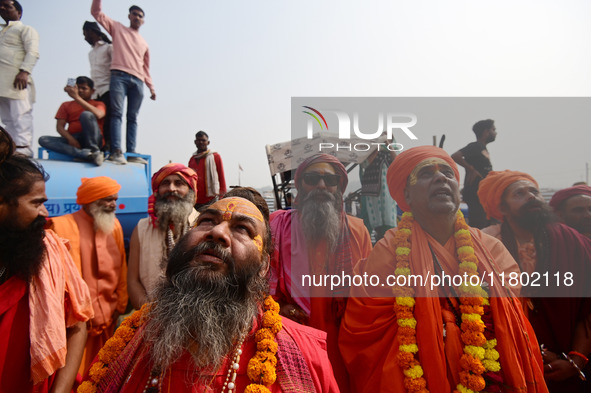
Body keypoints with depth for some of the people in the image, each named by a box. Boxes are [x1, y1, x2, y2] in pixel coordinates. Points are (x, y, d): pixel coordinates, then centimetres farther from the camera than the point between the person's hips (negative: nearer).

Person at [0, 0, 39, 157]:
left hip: (17, 80, -8)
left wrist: (24, 71, -22)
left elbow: (32, 52, -7)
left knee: (20, 115, -14)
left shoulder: (26, 29, 8)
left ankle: (23, 148, -18)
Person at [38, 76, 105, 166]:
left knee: (86, 114, -26)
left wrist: (76, 97, -18)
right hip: (72, 140, 4)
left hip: (92, 140, -4)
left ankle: (94, 151, -28)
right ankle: (85, 153, -39)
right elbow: (59, 126, 8)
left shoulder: (98, 104, 13)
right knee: (43, 139, -21)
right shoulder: (66, 105, 22)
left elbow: (98, 115, -14)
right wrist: (70, 139, -13)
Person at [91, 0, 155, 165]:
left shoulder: (144, 44, 27)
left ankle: (131, 152, -5)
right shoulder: (118, 28, 20)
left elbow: (146, 68, 27)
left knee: (132, 117, -2)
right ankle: (116, 151, -25)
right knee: (117, 113, -16)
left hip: (137, 81, 4)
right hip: (119, 76, -3)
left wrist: (151, 87, 17)